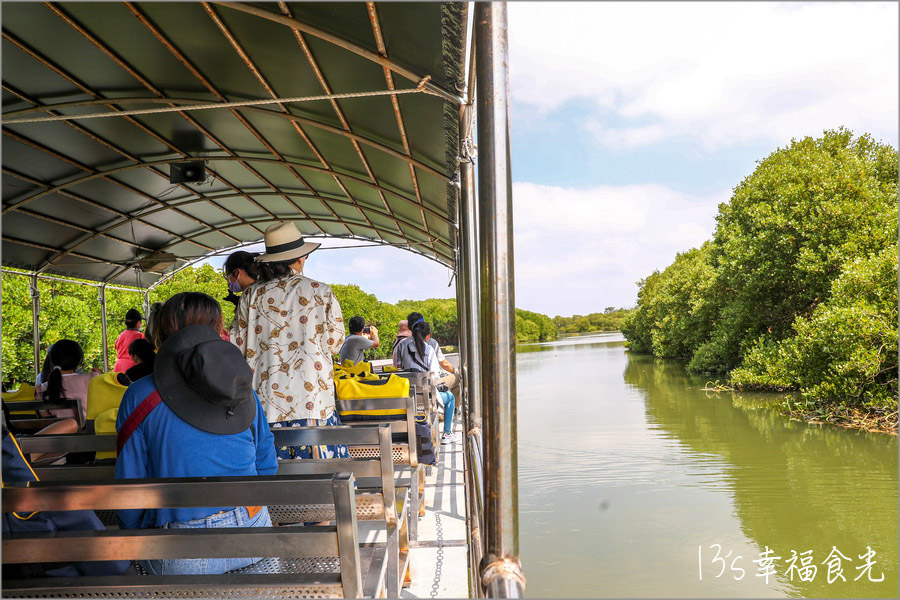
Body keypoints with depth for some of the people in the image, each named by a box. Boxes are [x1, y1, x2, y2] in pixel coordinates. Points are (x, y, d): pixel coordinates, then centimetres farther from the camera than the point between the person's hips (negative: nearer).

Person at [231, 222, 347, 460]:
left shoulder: (252, 294, 2)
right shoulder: (321, 292, -2)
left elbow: (239, 345, 7)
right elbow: (334, 343, 3)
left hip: (266, 398, 2)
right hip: (313, 400, -2)